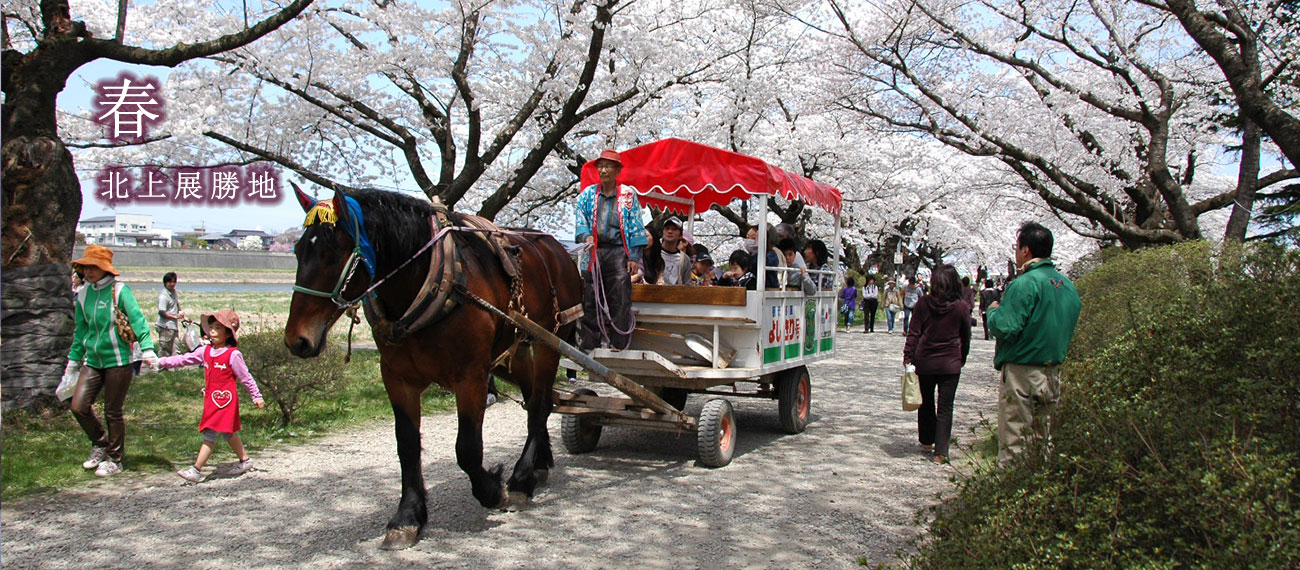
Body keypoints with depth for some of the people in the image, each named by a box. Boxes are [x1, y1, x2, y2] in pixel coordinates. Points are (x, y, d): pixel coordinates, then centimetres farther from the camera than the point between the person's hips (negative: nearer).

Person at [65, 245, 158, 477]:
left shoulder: (119, 291, -11)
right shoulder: (83, 294, 7)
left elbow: (137, 319, -19)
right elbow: (80, 330, 18)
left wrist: (147, 349, -31)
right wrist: (74, 359, 22)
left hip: (118, 360, -5)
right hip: (93, 361, 5)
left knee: (112, 412, 3)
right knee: (79, 406, 0)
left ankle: (115, 460, 20)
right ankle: (100, 444, 26)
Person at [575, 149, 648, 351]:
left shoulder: (628, 194, 7)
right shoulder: (589, 193, 13)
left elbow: (636, 226, 5)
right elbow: (579, 214, 3)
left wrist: (634, 257, -2)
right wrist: (585, 235, -17)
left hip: (619, 252, -2)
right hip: (593, 252, 2)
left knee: (620, 301, -8)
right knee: (591, 300, 2)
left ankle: (618, 345, -5)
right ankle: (590, 345, 8)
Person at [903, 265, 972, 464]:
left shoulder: (923, 303, -7)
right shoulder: (962, 306, -6)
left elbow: (913, 333, -6)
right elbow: (966, 337, 4)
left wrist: (908, 356, 1)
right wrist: (962, 358, 19)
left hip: (924, 361, 1)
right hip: (950, 364, -1)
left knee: (926, 403, 18)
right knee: (945, 408, 4)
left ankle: (927, 442, 32)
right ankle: (940, 452, 1)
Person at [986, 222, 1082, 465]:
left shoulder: (1025, 284, -16)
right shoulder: (1068, 285, 10)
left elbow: (1005, 328, -20)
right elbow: (1070, 328, 17)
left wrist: (993, 310, -2)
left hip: (1022, 373, -8)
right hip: (1054, 371, 8)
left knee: (1013, 443, -2)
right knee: (1044, 440, 15)